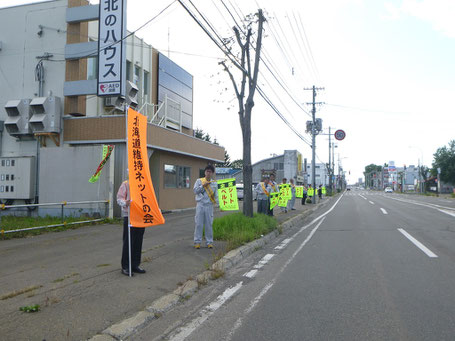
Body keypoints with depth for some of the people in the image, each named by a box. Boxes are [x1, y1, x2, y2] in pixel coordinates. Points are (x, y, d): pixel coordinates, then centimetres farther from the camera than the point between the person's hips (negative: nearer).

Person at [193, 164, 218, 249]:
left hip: (209, 205, 1)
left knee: (209, 224, 4)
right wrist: (203, 186, -12)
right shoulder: (199, 181, 6)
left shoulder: (214, 183, 10)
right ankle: (197, 242, 7)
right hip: (200, 205, -1)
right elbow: (195, 191, -2)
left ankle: (209, 242, 12)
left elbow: (216, 195, 8)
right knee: (198, 224, 0)